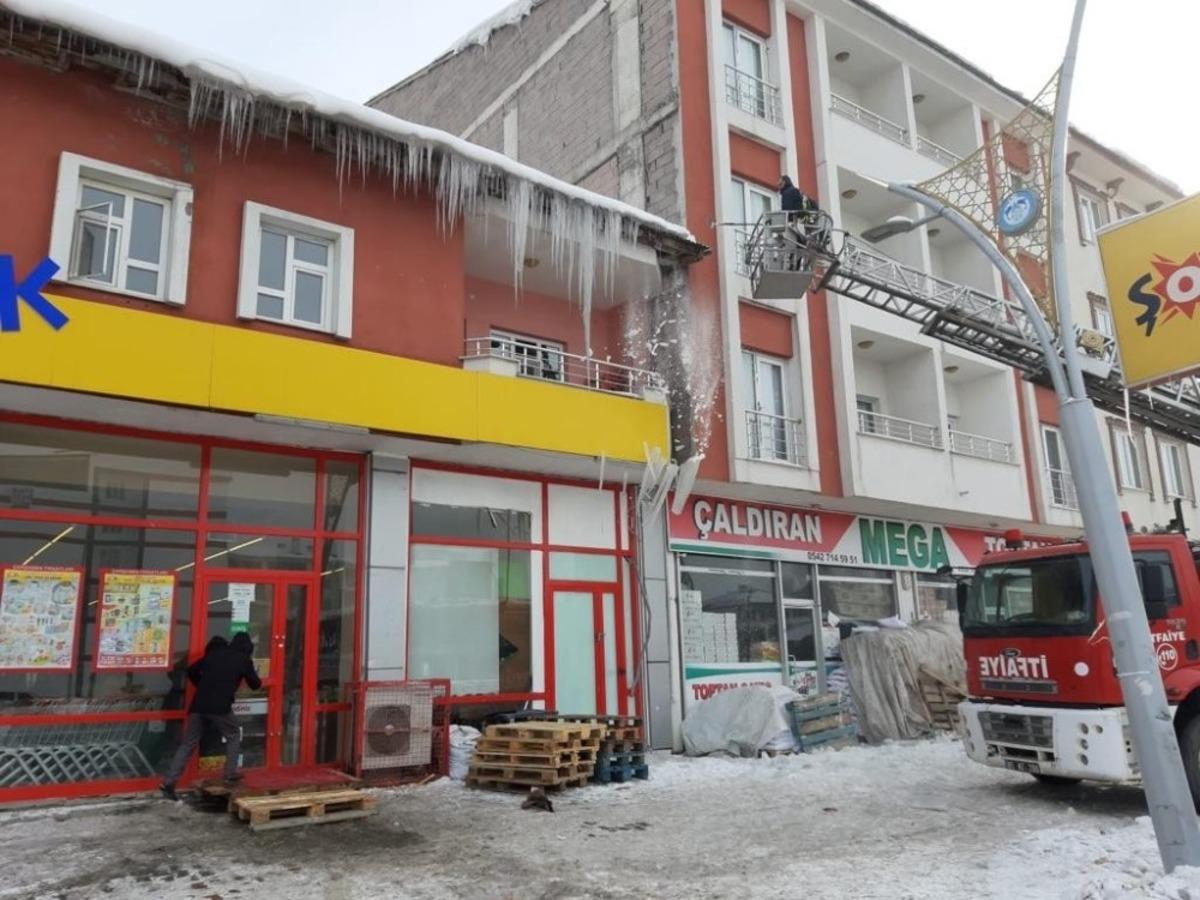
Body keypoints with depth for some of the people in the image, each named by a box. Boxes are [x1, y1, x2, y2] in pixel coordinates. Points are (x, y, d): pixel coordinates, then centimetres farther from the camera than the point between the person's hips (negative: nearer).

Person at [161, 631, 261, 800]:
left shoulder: (214, 653, 18)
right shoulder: (244, 660, 9)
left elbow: (191, 671, 20)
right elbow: (255, 685, 18)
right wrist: (257, 679, 41)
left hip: (199, 705, 4)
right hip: (220, 707, -4)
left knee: (188, 744, 9)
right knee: (234, 735, 19)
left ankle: (168, 783, 4)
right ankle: (230, 775, 15)